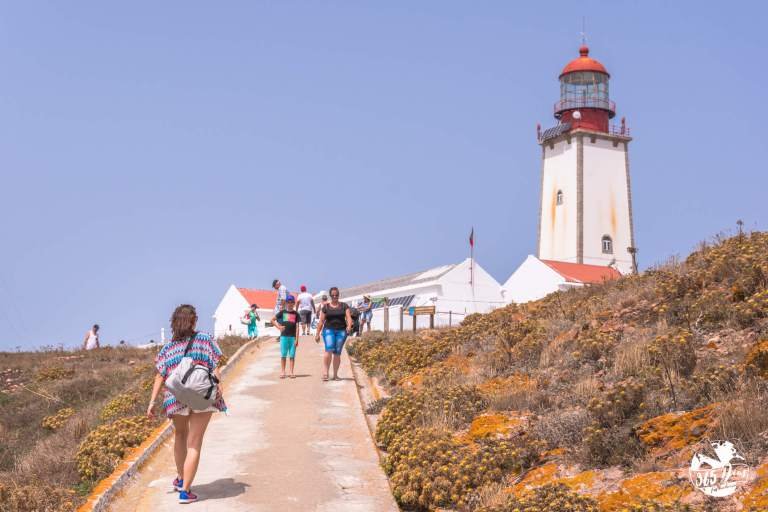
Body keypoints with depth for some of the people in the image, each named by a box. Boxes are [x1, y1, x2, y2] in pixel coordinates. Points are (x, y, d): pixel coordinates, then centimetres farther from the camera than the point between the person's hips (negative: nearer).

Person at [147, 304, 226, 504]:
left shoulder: (169, 346, 4)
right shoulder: (204, 340, 0)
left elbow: (160, 376, 1)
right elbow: (215, 367, -6)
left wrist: (152, 401, 3)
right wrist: (219, 387, -2)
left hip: (176, 398, 2)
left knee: (180, 436, 27)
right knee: (194, 443, 4)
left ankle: (181, 479, 41)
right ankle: (185, 491, 2)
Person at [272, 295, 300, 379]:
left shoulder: (296, 314, 6)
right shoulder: (282, 312, 5)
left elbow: (297, 327, 3)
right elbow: (272, 320, 12)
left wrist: (297, 339, -3)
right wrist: (278, 326, -1)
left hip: (293, 337, 0)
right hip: (284, 336, 0)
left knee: (292, 355, 2)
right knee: (283, 355, 4)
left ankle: (291, 372, 6)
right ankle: (282, 372, 9)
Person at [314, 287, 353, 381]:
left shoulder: (344, 306, 8)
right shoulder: (326, 307, 7)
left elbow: (348, 317, -2)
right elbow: (321, 321, 8)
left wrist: (349, 326, -21)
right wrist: (317, 334, 6)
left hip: (341, 331, 1)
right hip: (329, 330, -1)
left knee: (337, 353, 3)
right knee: (329, 350, -19)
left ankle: (335, 375, 11)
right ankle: (325, 373, -17)